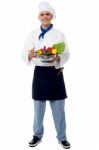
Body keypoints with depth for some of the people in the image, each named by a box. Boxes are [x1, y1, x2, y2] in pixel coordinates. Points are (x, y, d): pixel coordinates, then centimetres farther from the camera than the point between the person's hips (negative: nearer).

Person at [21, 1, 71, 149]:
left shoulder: (59, 34, -1)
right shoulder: (33, 34, 3)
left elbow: (66, 54, -3)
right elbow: (24, 52, 0)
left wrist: (57, 58, -23)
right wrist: (30, 55, -23)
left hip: (55, 72, -1)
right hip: (40, 72, 1)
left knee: (58, 107, 4)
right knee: (38, 107, 11)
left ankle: (62, 137, 21)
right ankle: (37, 135, 29)